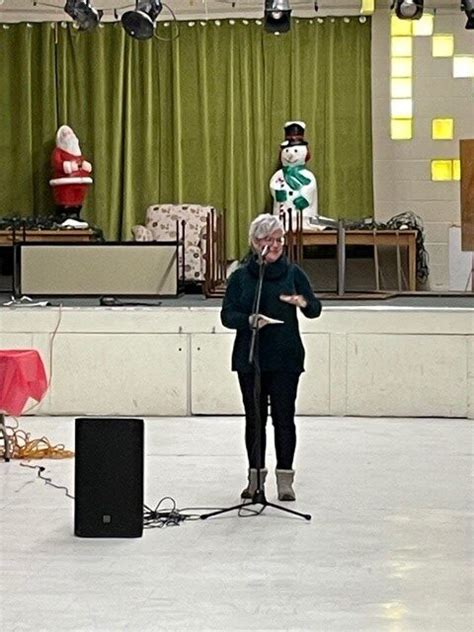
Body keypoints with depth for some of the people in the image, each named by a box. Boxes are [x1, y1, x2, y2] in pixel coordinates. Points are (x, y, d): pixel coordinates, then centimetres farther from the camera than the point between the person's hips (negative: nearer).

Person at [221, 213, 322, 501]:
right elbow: (227, 315, 0)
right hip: (250, 358, 1)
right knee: (254, 418, 6)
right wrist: (249, 320, -20)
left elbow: (315, 309, 1)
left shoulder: (293, 273, 5)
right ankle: (255, 477, 15)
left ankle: (285, 478, 5)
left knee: (284, 417, -2)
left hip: (285, 358, -1)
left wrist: (303, 302, -22)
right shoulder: (240, 277, 4)